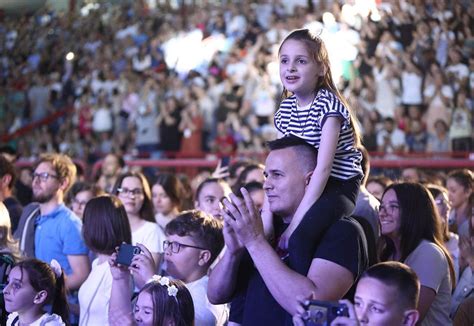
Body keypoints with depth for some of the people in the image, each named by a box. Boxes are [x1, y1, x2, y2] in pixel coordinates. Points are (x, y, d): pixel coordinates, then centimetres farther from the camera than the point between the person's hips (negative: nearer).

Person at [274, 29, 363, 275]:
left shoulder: (328, 105, -17)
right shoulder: (285, 108, 6)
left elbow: (323, 168, -24)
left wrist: (296, 222, -28)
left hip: (338, 187, -8)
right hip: (305, 188, 8)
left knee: (300, 237, -33)